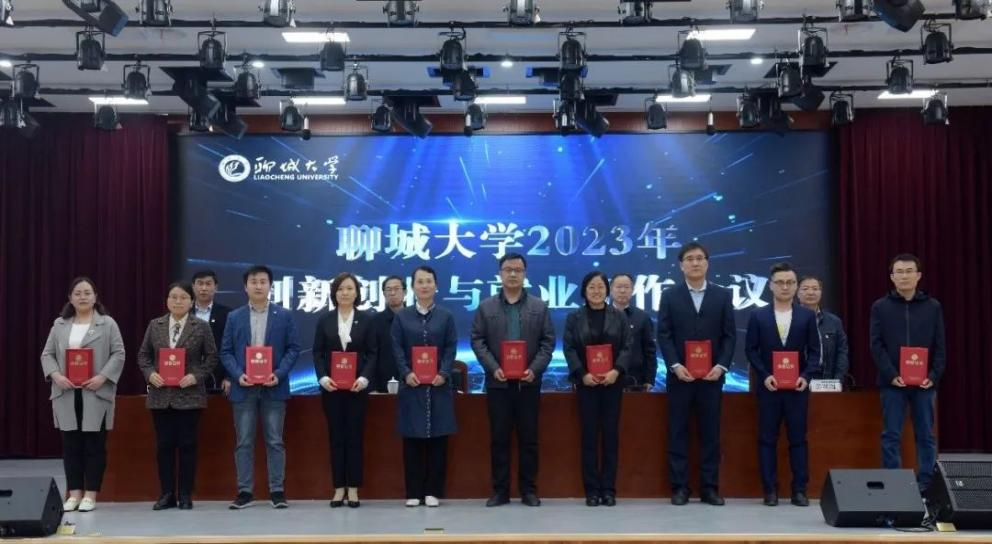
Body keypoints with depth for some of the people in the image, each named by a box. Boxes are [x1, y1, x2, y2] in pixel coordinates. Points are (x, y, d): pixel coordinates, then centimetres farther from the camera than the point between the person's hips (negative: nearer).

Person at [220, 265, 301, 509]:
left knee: (274, 441, 2)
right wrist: (238, 375, -11)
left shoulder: (284, 316, 5)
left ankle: (277, 491, 8)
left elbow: (293, 348, 1)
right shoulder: (234, 317, 8)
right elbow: (225, 352, 5)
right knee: (243, 442, 4)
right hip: (243, 388, 1)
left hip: (273, 387, -1)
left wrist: (278, 374, -13)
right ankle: (245, 491, 10)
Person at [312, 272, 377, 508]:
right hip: (331, 386, 1)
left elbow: (372, 353, 1)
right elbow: (317, 353, 4)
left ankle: (353, 488, 7)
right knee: (335, 436, 4)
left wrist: (364, 378, -14)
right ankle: (339, 488, 9)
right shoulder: (324, 320, 6)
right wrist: (323, 377, -11)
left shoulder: (366, 319, 3)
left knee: (355, 436, 1)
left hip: (357, 386, -1)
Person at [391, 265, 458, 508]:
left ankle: (433, 491, 7)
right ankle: (413, 492, 7)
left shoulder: (446, 316, 8)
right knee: (412, 439, 1)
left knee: (438, 438, 0)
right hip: (411, 385, 0)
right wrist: (406, 373, -13)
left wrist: (444, 373, -12)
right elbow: (397, 349, 2)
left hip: (438, 385, 0)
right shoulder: (402, 316, 8)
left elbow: (451, 348, 2)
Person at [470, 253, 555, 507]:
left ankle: (528, 490, 11)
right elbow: (477, 340, 1)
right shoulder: (486, 307, 7)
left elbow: (548, 341, 2)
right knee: (499, 439, 3)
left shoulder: (540, 307, 7)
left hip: (529, 381, 0)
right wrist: (493, 368, -12)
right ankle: (500, 490, 10)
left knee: (528, 438, 4)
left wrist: (534, 369, -12)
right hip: (498, 382, 0)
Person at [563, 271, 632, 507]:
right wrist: (582, 374, -14)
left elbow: (626, 347, 2)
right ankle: (592, 490, 3)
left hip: (612, 382, 1)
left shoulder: (619, 316, 8)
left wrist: (617, 370, -14)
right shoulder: (574, 318, 6)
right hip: (586, 382, -1)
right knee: (589, 435, -1)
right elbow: (569, 349, -1)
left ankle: (609, 489, 7)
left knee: (611, 434, 1)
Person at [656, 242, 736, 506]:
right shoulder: (670, 296, 4)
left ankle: (709, 488, 10)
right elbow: (663, 335, -1)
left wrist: (722, 366, -10)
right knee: (678, 433, 1)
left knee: (710, 432, 3)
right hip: (680, 375, -1)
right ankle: (680, 487, 6)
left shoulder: (723, 295, 7)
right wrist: (675, 365, -13)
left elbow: (730, 335, 3)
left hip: (712, 375, 1)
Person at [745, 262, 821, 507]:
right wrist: (764, 375, -11)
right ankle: (770, 490, 7)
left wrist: (806, 376, -11)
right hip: (768, 386, 0)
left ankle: (799, 490, 8)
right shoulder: (758, 316, 3)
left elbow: (814, 351, 4)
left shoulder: (807, 316, 5)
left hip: (797, 386, 0)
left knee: (798, 439, 3)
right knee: (767, 439, 2)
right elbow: (751, 350, 1)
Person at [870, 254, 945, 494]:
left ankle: (926, 485, 12)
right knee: (891, 436, 1)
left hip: (924, 382, 1)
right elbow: (876, 345, -2)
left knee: (926, 436, 6)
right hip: (892, 382, -1)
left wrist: (934, 375, -8)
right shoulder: (880, 307, 4)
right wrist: (891, 375, -14)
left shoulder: (933, 307, 7)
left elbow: (940, 346, 5)